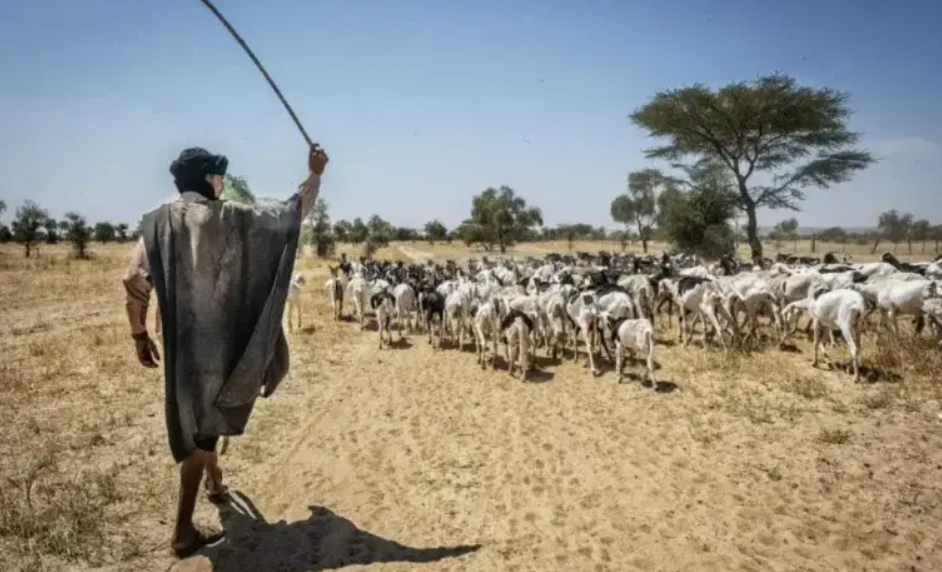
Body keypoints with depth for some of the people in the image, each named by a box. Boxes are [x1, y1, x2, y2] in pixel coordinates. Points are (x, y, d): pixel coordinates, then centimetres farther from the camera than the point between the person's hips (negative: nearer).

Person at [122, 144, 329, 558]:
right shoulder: (233, 219, -9)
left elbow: (134, 280, -6)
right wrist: (315, 174, 13)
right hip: (220, 342, -4)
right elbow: (295, 212, -1)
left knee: (197, 417, 25)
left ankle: (215, 484, 47)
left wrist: (139, 333, 5)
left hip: (181, 342, 4)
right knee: (204, 427, 1)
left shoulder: (158, 222, -1)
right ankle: (184, 531, 4)